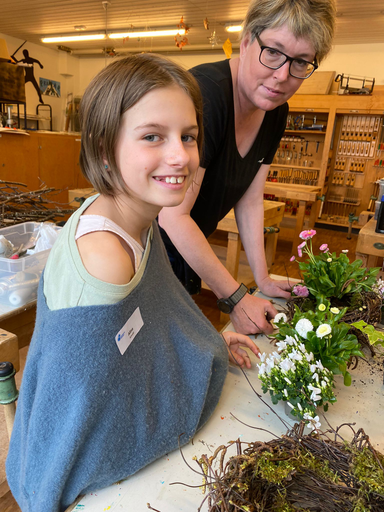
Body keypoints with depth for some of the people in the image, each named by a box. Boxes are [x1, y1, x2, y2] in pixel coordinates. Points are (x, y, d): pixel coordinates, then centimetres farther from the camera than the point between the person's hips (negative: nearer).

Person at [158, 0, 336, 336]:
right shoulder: (205, 92, -28)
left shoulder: (275, 113, -3)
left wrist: (263, 279, 2)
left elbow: (249, 200, 4)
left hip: (190, 247, 7)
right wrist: (235, 298, -24)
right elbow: (173, 215, -30)